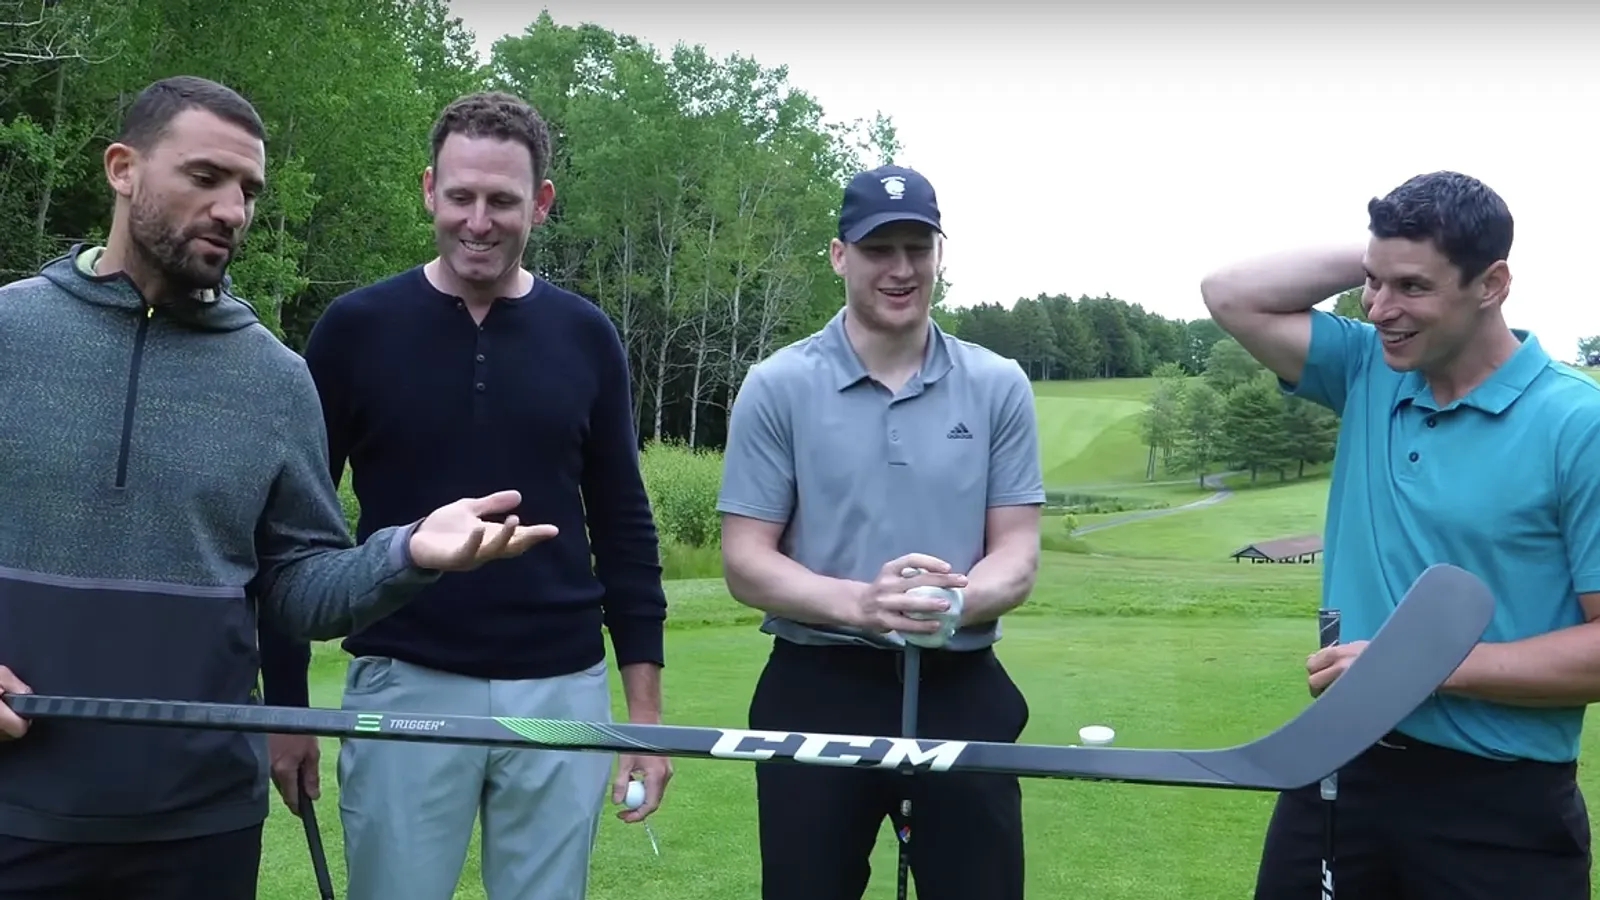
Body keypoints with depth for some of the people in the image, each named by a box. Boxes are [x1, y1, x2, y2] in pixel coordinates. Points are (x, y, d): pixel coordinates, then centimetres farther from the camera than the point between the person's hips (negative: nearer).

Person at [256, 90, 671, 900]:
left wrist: (645, 705, 3)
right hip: (403, 686, -1)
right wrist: (285, 701, 0)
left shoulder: (586, 338, 2)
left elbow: (623, 525, 6)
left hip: (560, 692, 2)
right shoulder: (358, 327, -3)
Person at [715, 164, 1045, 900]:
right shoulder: (777, 388, -3)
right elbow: (745, 561, -5)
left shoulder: (999, 387, 3)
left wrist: (957, 600, -21)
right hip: (817, 690, -1)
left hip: (961, 691, 2)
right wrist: (858, 603, -23)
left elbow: (1017, 553, 2)